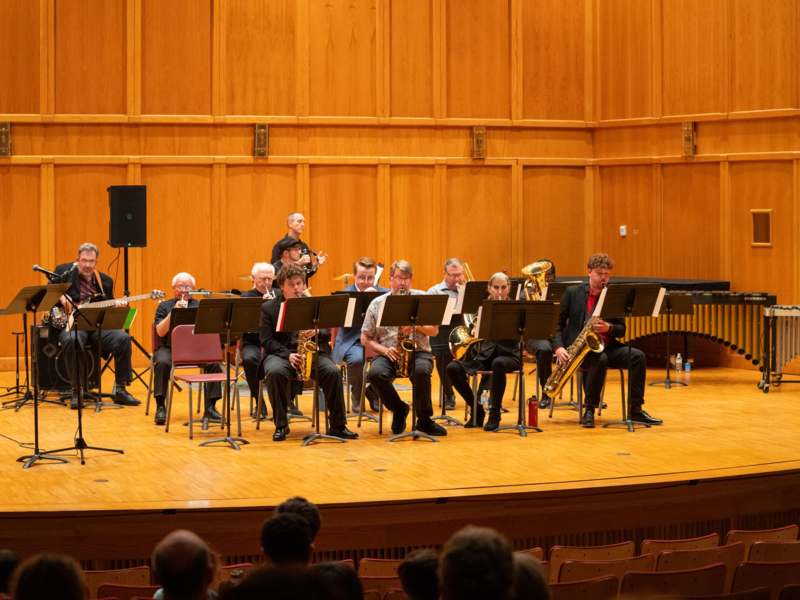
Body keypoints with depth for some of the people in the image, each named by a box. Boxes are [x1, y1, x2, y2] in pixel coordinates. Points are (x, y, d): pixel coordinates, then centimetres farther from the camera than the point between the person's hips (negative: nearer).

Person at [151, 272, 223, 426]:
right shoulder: (164, 306, 11)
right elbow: (160, 332, -4)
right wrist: (173, 312, -14)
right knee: (162, 363, -34)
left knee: (214, 363, -26)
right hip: (169, 348, -1)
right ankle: (160, 407, -24)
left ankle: (210, 408, -21)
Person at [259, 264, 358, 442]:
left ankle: (338, 426, -17)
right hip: (281, 353, -1)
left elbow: (327, 334, 8)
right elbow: (266, 340, -1)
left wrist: (315, 332, -17)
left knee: (333, 372, -27)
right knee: (275, 372, -35)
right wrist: (288, 354, -17)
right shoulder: (268, 308, 7)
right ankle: (281, 425, -21)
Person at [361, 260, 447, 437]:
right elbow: (365, 339, 7)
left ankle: (424, 420, -15)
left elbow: (434, 330, 6)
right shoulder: (377, 303, 8)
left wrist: (415, 325, -14)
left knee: (421, 371, -36)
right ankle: (399, 409, -4)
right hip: (388, 354, 1)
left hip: (418, 351, -1)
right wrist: (384, 350, -11)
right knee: (375, 373, -33)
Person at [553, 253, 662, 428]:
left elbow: (622, 329, 9)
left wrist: (609, 328, -14)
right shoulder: (572, 293, 4)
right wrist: (559, 347, -14)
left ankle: (635, 410, -16)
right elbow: (558, 323, 2)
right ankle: (589, 410, -23)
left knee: (638, 356, -20)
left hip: (606, 347, 4)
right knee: (600, 359, -36)